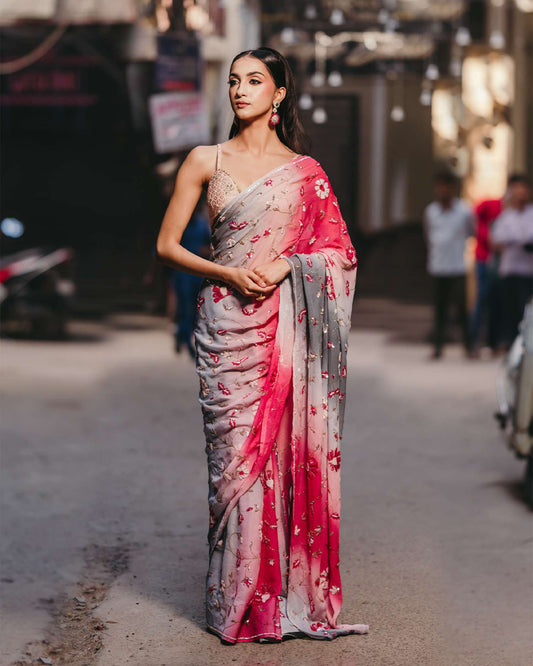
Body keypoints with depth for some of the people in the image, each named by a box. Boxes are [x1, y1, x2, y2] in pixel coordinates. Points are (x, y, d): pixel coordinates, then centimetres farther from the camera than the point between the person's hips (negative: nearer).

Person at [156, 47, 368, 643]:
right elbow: (167, 244, 6)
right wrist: (229, 273, -9)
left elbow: (339, 251, 9)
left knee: (292, 449, -2)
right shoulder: (205, 161, 8)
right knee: (236, 453, -3)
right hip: (227, 320, 0)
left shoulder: (304, 170, 9)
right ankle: (242, 600, 5)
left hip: (288, 323, 1)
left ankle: (296, 591, 9)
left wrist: (285, 265, -9)